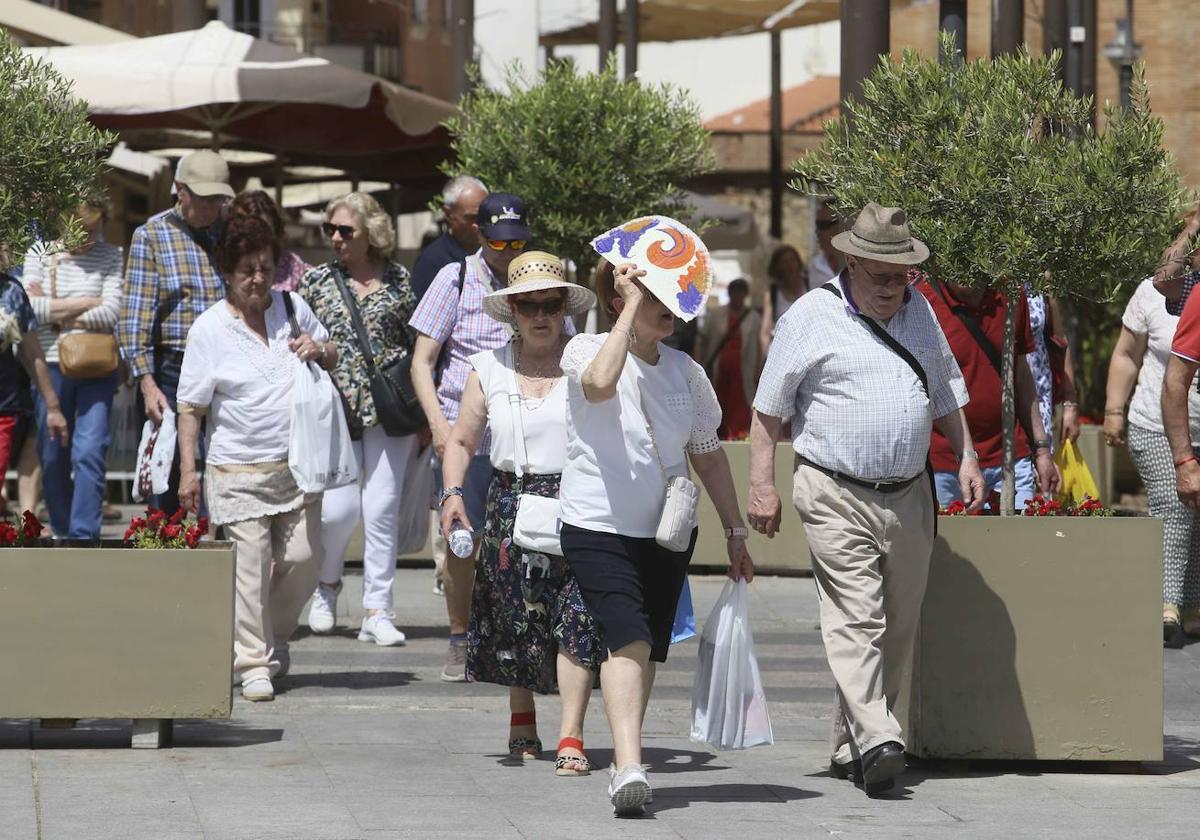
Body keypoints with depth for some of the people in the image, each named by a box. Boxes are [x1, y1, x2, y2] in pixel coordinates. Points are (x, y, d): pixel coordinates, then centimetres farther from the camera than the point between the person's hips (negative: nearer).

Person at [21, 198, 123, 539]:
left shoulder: (111, 256, 2)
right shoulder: (39, 252, 5)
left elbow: (111, 314, -9)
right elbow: (31, 307, -8)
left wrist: (56, 313, -7)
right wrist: (89, 303, -6)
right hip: (51, 365, 2)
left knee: (90, 453, -11)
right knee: (52, 458, 7)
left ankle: (85, 535, -11)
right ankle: (62, 535, 20)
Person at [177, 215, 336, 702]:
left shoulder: (293, 308, 6)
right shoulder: (209, 329, -4)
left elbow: (332, 357, 22)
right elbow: (191, 406, -1)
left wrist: (319, 350, -2)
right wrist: (188, 469, -7)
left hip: (296, 465, 4)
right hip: (239, 472, -3)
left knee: (302, 558, 1)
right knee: (249, 566, -7)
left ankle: (274, 637, 28)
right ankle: (253, 664, 2)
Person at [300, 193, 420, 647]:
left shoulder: (397, 278, 6)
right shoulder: (317, 281, 6)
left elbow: (417, 343, 11)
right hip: (336, 406, 0)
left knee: (382, 507, -2)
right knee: (339, 507, -8)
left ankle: (378, 612, 3)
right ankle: (327, 583, 22)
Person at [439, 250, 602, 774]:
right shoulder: (490, 369, 9)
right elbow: (461, 441, 15)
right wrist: (453, 492, -1)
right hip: (511, 505, 3)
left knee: (577, 616, -13)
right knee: (515, 620, 10)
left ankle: (571, 738, -15)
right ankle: (522, 719, 33)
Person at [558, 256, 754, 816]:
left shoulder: (684, 371, 7)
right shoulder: (585, 350, -7)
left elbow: (708, 455, 16)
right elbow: (599, 384, -33)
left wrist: (735, 532, 16)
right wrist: (633, 306, -26)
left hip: (668, 532, 5)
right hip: (599, 527, -5)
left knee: (649, 649, 9)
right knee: (629, 641, -21)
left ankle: (625, 764, 23)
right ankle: (629, 767, -30)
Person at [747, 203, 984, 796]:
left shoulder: (918, 310, 14)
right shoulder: (812, 317, -3)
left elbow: (945, 390, 25)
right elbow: (768, 408, 0)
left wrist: (966, 456, 15)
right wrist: (762, 485, -6)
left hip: (908, 497, 6)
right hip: (837, 496, -6)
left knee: (896, 629, 7)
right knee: (855, 619, -17)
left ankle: (849, 749, 15)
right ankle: (877, 741, -28)